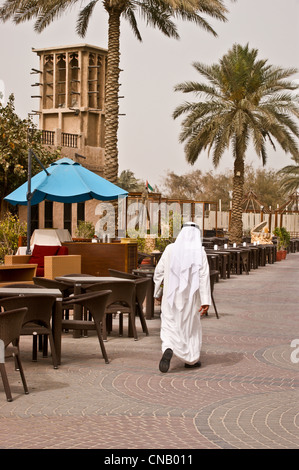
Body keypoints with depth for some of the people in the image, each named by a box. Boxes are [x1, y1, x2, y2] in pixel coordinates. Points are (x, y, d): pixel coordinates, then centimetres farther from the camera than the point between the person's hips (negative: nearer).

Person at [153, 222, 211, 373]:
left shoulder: (170, 249, -3)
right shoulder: (200, 252, -7)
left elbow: (159, 271, 0)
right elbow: (204, 277, -12)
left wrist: (157, 292, 15)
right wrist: (206, 301, -12)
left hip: (171, 295, 0)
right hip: (190, 296, 0)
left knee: (169, 325, 5)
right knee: (191, 325, 18)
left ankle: (168, 350, -24)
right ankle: (190, 359, 27)